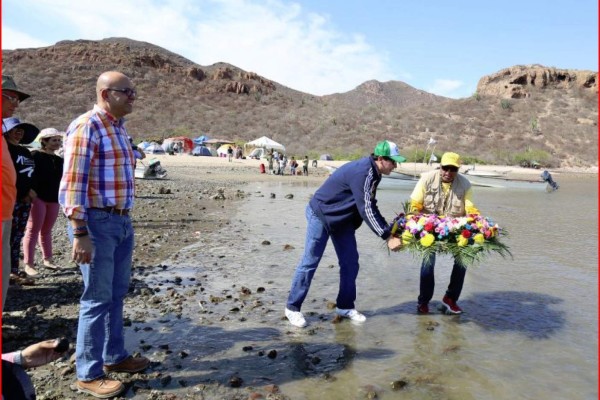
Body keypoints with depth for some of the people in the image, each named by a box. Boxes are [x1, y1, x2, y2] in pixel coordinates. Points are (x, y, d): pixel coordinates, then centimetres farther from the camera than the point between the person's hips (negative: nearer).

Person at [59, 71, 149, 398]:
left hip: (121, 221, 9)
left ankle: (114, 356, 31)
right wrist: (80, 233, -21)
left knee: (116, 294, 16)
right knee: (97, 298, -1)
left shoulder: (118, 128, 14)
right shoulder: (86, 127, -13)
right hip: (96, 223, -9)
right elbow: (72, 184, -18)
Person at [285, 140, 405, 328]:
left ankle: (345, 306, 19)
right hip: (321, 215, -9)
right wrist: (388, 237, -26)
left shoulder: (372, 172, 2)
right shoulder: (362, 172, -28)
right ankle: (292, 308, 9)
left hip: (342, 219, 9)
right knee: (310, 262, -3)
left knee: (350, 262, 7)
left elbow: (371, 206, 10)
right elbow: (366, 210, -30)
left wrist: (389, 229, 1)